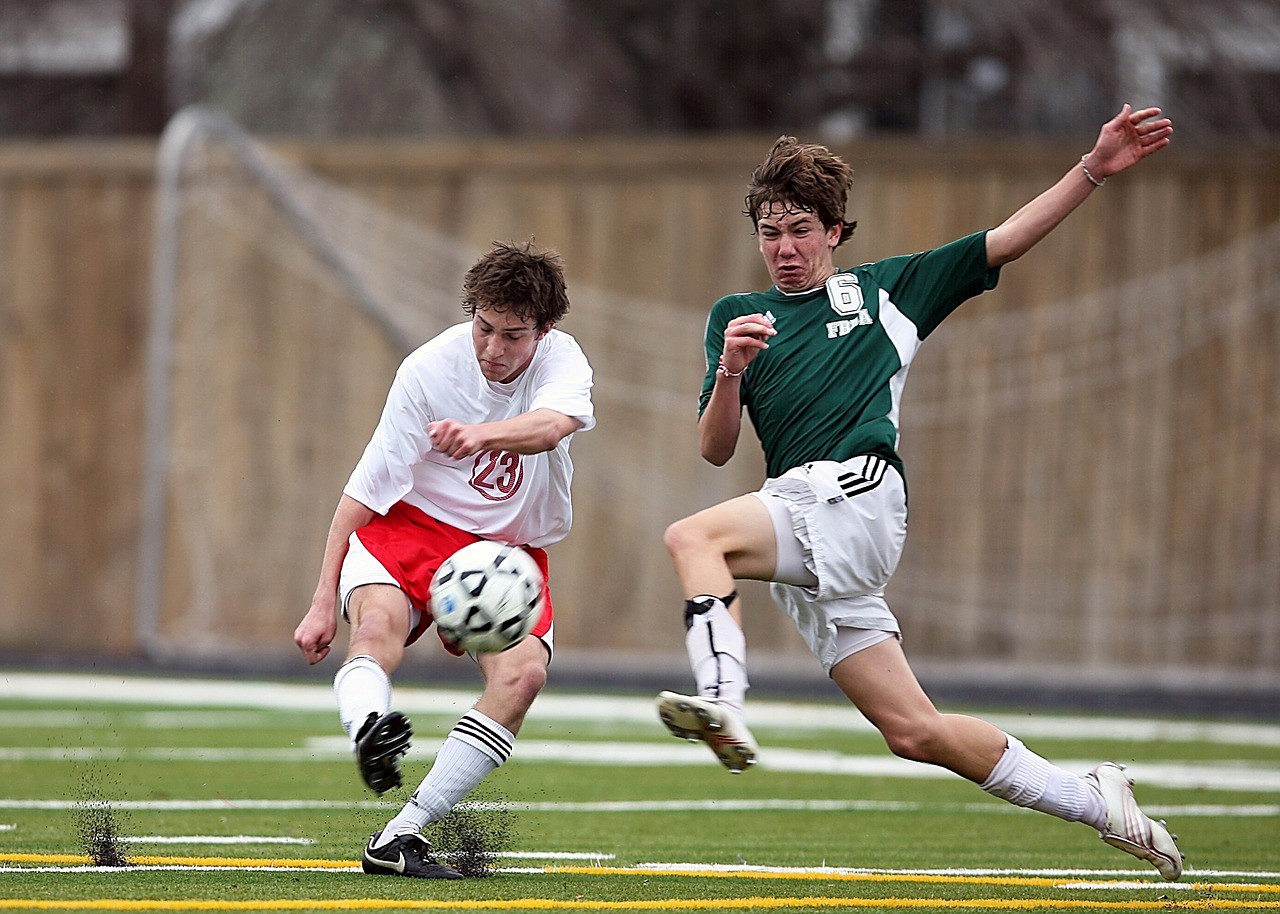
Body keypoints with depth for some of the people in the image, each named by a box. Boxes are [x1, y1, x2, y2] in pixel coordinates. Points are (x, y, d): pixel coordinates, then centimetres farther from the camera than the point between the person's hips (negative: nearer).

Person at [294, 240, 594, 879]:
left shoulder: (561, 359, -11)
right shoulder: (429, 369, -13)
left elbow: (552, 425, -36)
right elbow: (365, 489, -9)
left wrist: (483, 433, -58)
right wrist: (323, 601, -12)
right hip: (412, 529, -1)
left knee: (524, 671, -25)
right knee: (377, 620, -34)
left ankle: (402, 834, -24)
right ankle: (367, 732, -65)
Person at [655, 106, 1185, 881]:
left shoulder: (886, 290, 15)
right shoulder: (737, 316, 21)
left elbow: (1009, 241, 11)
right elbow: (717, 449, 13)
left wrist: (1094, 170, 0)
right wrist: (731, 372, -6)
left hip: (857, 496, -4)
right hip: (802, 526, 4)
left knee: (692, 537, -29)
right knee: (914, 732, -2)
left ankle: (724, 703, -46)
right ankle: (1093, 801, 8)